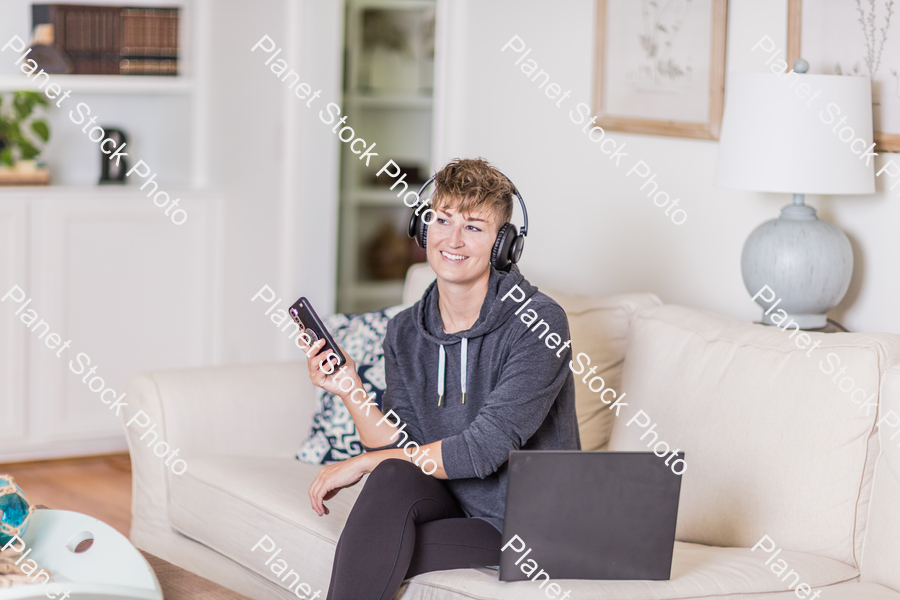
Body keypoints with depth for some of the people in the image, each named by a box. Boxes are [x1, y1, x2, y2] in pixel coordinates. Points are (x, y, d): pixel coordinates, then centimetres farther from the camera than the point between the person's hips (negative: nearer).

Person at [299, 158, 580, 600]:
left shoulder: (538, 323, -15)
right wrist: (351, 393, -17)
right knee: (392, 478, -28)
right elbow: (402, 448, 0)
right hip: (453, 504, 5)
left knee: (379, 552, -26)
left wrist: (361, 464, -18)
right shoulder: (404, 334, 4)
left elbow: (485, 450, -22)